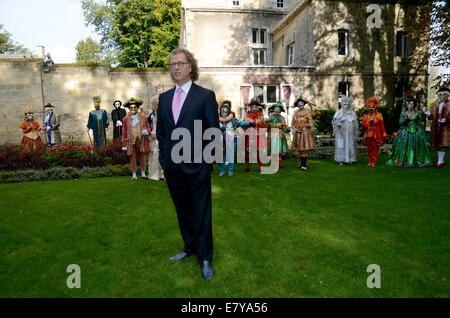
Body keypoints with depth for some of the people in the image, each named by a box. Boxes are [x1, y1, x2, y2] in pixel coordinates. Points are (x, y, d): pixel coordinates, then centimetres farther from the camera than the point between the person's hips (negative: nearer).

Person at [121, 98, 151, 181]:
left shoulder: (143, 117, 7)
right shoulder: (126, 119, 6)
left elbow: (148, 127, 14)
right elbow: (124, 132, 7)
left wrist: (146, 131, -12)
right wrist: (124, 144, 3)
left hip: (142, 141, 1)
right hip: (131, 142, -1)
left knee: (142, 158, 8)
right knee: (133, 158, 3)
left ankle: (143, 174, 21)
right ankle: (134, 175, 13)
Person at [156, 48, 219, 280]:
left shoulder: (205, 96, -3)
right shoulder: (164, 97, 12)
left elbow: (214, 131, -4)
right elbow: (160, 130, 17)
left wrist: (205, 158, -7)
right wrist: (165, 155, 10)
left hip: (197, 166, -5)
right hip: (172, 166, 5)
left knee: (201, 212, 4)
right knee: (183, 211, 17)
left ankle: (205, 257, 18)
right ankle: (190, 247, 35)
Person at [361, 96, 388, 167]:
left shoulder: (379, 115, 0)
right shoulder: (366, 116, 9)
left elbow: (382, 126, -1)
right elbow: (363, 125, 3)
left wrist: (384, 134, -3)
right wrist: (369, 122, -12)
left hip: (376, 135, -3)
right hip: (368, 135, 3)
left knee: (375, 148, -2)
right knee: (370, 148, 6)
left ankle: (374, 162, 5)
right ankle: (370, 161, 14)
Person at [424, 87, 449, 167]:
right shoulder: (435, 105, 14)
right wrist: (429, 114, -9)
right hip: (436, 127, 5)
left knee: (442, 144, -6)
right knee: (437, 144, 8)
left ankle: (440, 161, -2)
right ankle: (440, 160, 18)